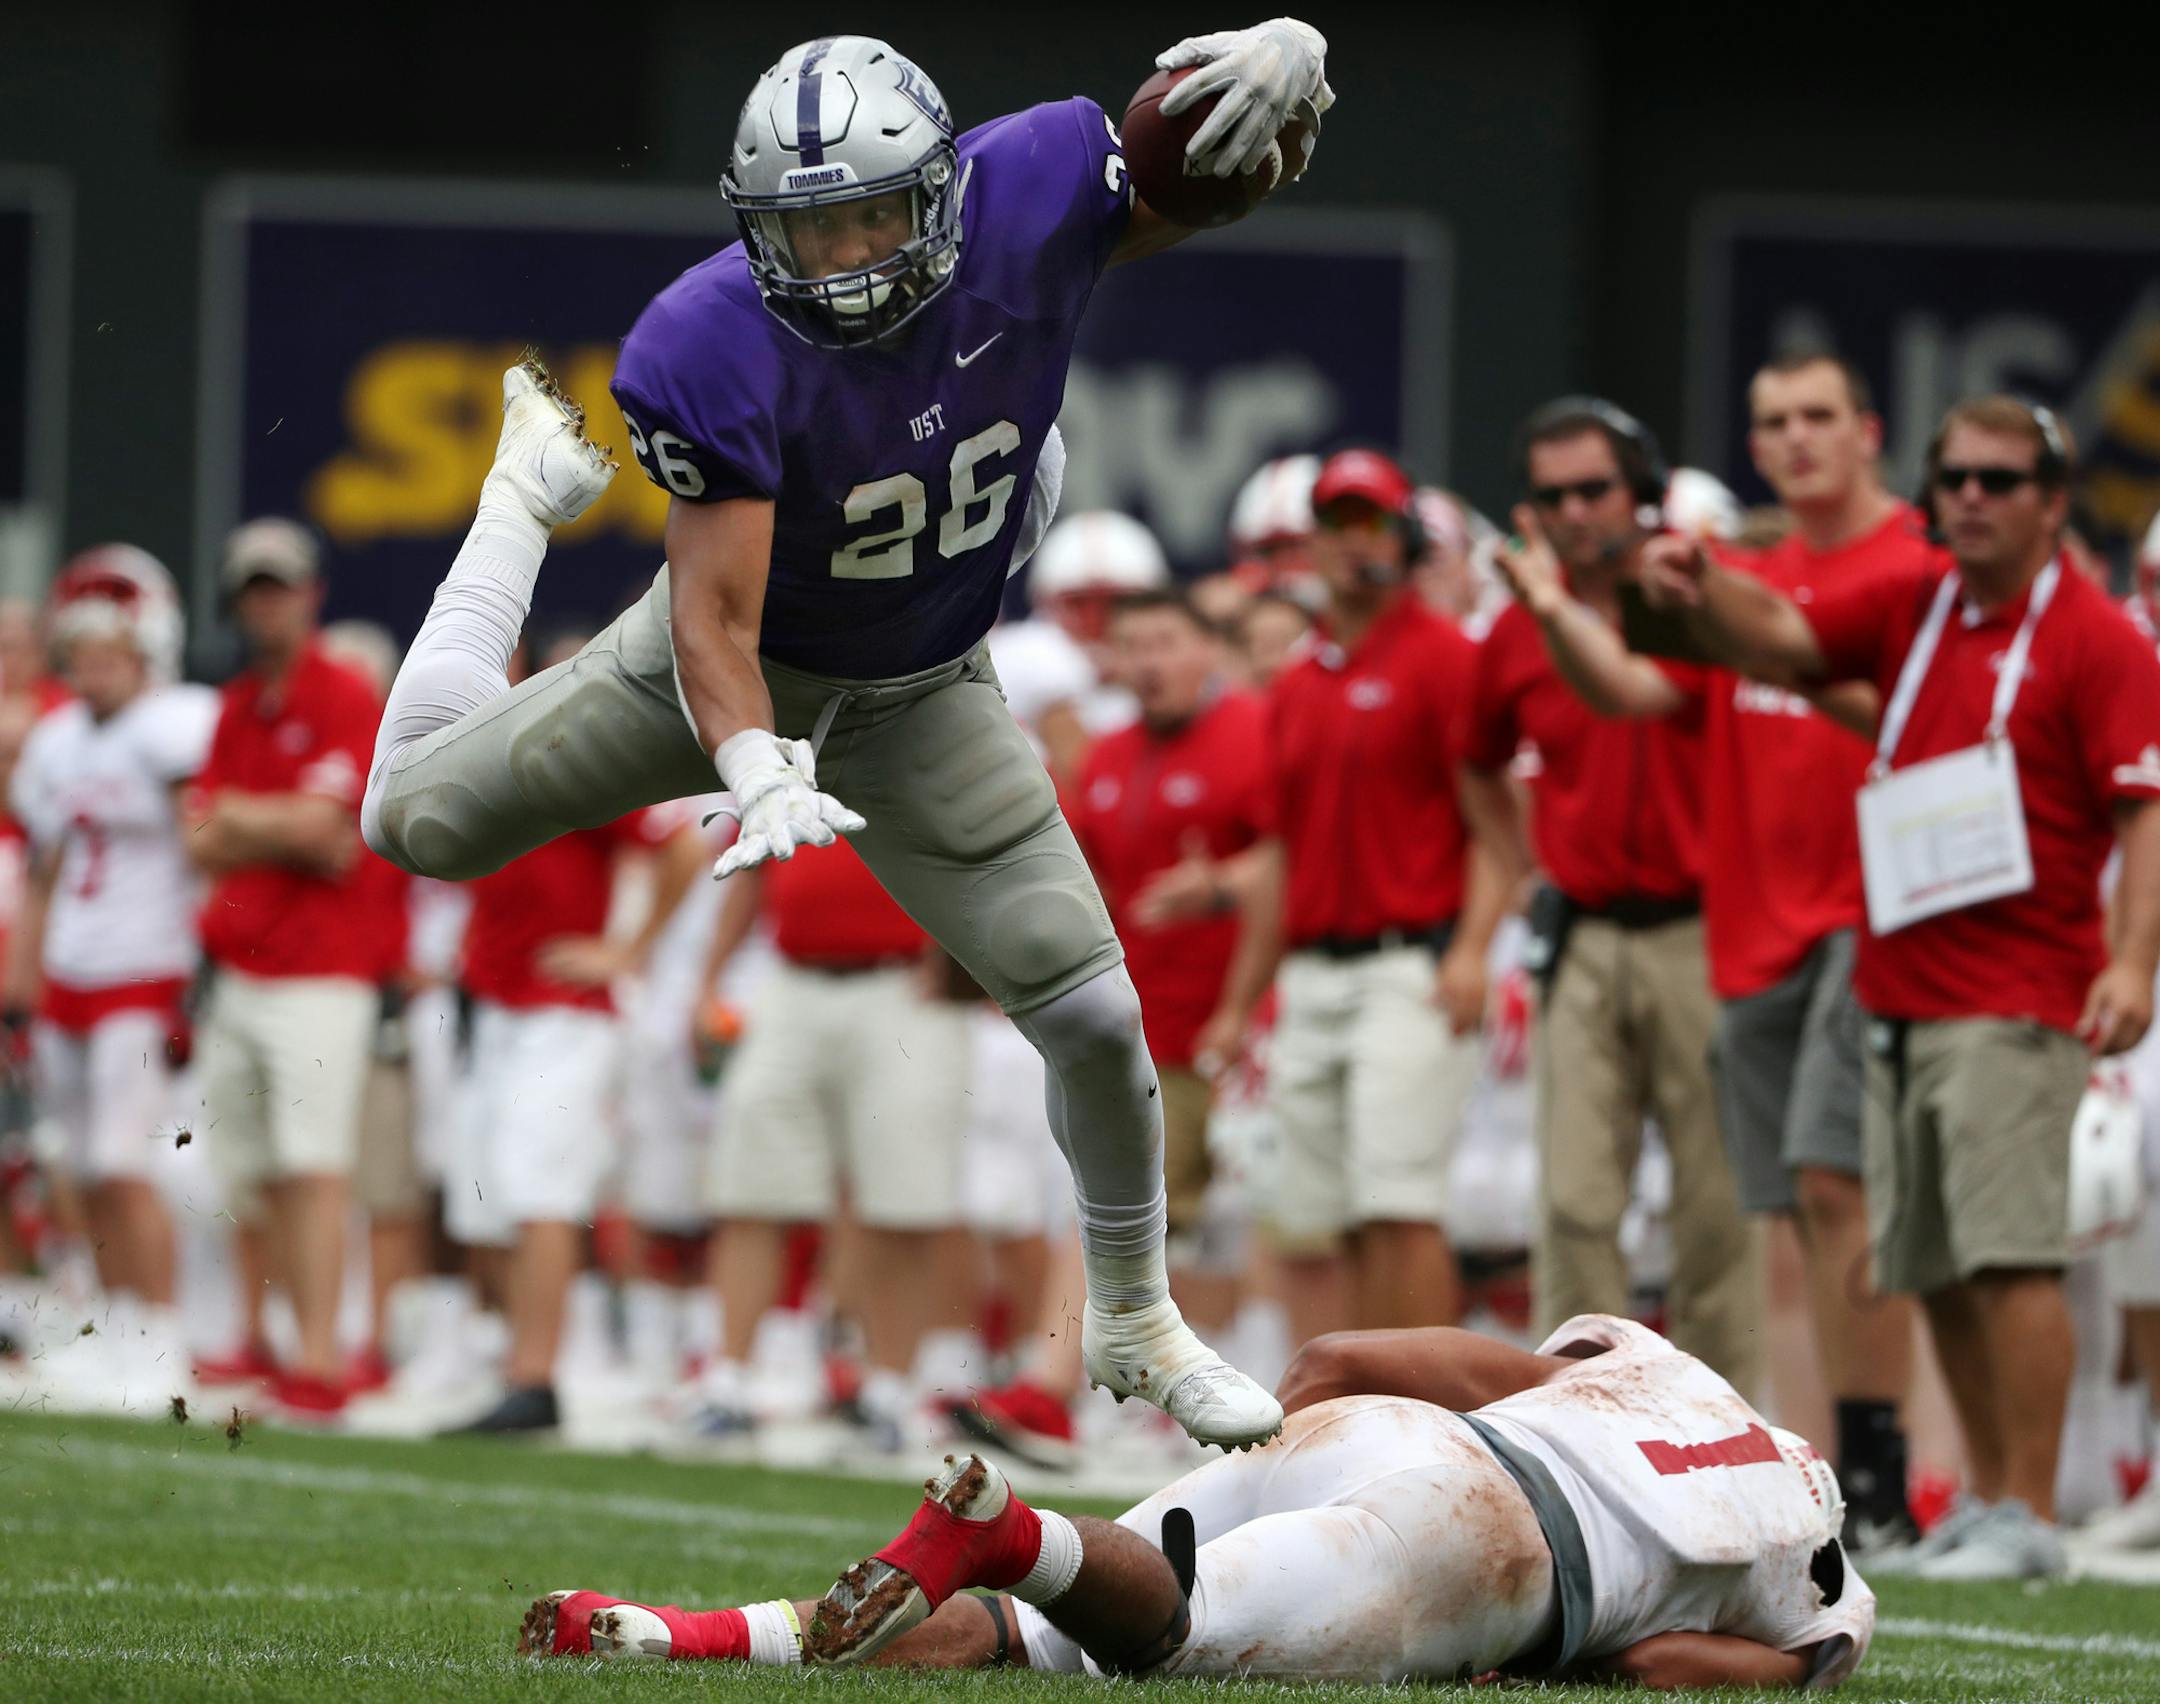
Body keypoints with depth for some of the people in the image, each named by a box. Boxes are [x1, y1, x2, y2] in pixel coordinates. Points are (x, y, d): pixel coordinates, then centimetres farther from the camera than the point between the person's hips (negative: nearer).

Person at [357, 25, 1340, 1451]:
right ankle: (534, 492, 33)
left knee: (1093, 1012, -4)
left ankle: (1138, 1328, 23)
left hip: (918, 701, 2)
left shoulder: (1030, 200, -28)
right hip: (741, 672, -2)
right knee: (420, 821, 5)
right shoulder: (718, 350, -37)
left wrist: (1284, 64, -37)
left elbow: (1226, 155, -12)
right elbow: (714, 620, -37)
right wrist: (757, 774, -56)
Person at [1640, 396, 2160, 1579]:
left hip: (2016, 1001, -6)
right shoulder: (1905, 612, 15)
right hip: (1898, 990, 6)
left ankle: (2029, 1514, -11)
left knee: (2009, 1251, -13)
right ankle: (1986, 1495, 17)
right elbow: (1775, 639, 8)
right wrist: (1701, 589, -14)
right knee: (1932, 1266, 8)